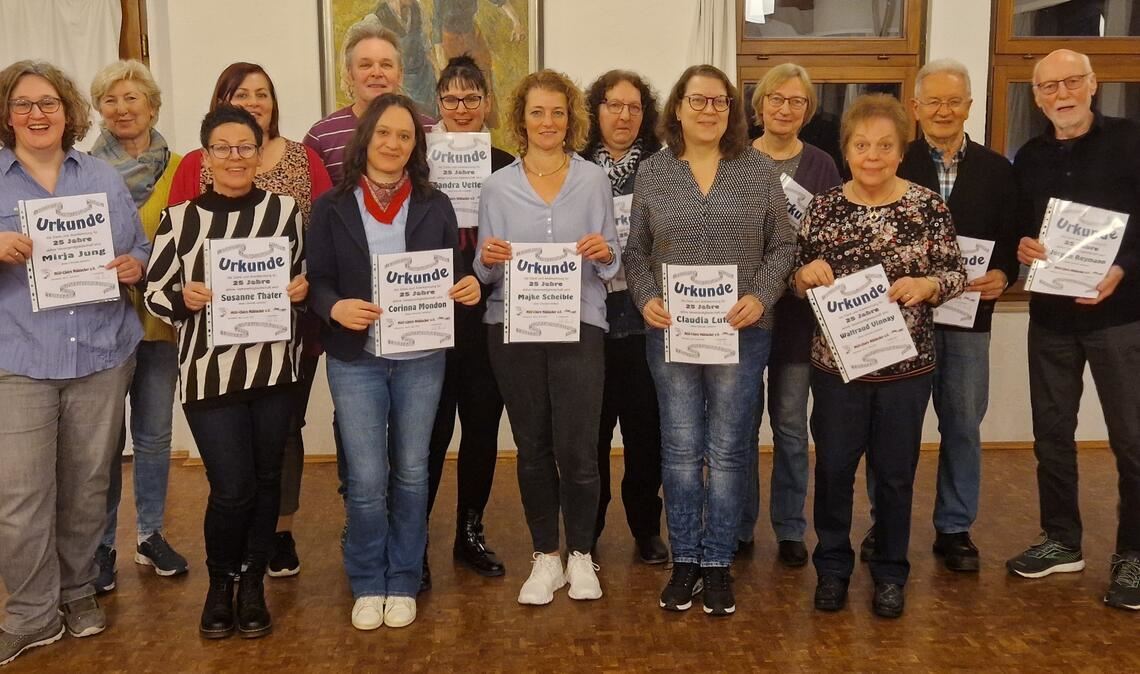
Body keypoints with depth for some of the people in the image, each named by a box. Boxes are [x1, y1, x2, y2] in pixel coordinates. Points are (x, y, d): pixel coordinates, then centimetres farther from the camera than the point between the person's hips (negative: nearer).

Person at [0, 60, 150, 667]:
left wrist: (134, 267, -8)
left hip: (102, 356, 2)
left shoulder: (104, 178, 10)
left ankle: (78, 590, 29)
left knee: (87, 487, 11)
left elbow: (141, 253, 14)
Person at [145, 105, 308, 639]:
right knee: (232, 488, -5)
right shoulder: (180, 218, 1)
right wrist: (185, 299, -17)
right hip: (208, 370, -1)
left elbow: (305, 278, 13)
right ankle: (220, 581, 23)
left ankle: (252, 582, 29)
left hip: (273, 366, 2)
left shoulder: (285, 210, 4)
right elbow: (155, 294, 3)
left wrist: (301, 289, -9)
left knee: (266, 479, 9)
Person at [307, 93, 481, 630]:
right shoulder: (332, 206, 1)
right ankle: (367, 584, 21)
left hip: (421, 359, 2)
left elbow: (455, 273, 8)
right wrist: (336, 308, -22)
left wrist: (469, 287, -15)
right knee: (366, 479, 0)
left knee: (411, 474, 11)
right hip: (355, 360, -1)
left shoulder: (434, 205, 5)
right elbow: (316, 282, -1)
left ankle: (403, 581, 26)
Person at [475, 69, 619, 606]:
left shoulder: (594, 180, 5)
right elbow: (484, 272, 7)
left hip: (579, 324, -1)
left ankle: (580, 553, 17)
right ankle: (545, 557, 24)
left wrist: (604, 253, -15)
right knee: (532, 448, 8)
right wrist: (488, 258, -14)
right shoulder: (497, 186, 6)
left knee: (576, 450, -5)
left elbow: (611, 264, 7)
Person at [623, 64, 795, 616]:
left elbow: (782, 246, 4)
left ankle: (718, 564, 18)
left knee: (728, 451, 5)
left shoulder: (760, 170, 4)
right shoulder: (652, 173, 6)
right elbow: (636, 250, 7)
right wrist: (645, 298, -8)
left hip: (741, 332, 0)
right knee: (680, 450, 7)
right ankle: (684, 561, 20)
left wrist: (761, 297, -11)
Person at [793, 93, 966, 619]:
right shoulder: (823, 207, 0)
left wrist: (925, 285, -21)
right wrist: (806, 274, -18)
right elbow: (798, 283, 5)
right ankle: (832, 566, 27)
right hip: (836, 362, 1)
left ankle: (890, 573, 28)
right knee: (833, 468, 9)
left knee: (895, 473, 10)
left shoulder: (927, 205, -3)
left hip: (906, 364, 0)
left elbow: (956, 275, -1)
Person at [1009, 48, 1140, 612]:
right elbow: (1013, 226, 16)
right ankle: (1061, 541, 26)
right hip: (1050, 314, 5)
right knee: (1051, 433, 11)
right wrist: (1019, 246, -6)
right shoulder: (1028, 158, 10)